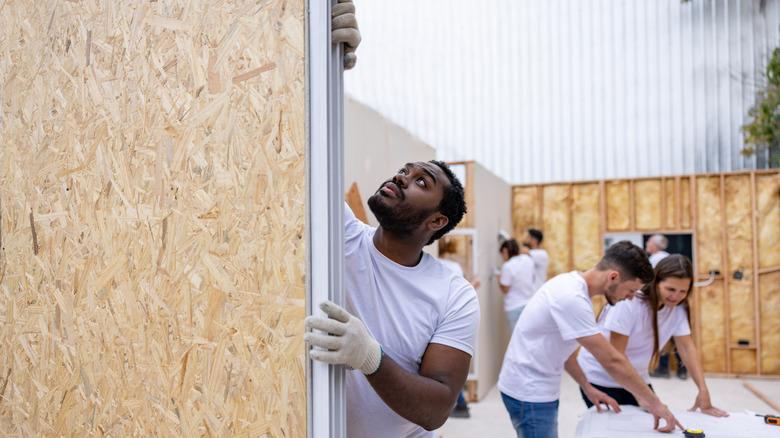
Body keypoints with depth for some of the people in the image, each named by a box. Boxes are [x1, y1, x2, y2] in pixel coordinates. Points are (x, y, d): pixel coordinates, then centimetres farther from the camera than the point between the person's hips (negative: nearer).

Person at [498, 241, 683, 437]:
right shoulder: (572, 298, -25)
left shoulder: (572, 284, 5)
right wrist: (654, 402, -13)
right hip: (529, 392, -9)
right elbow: (612, 361, -22)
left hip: (537, 388, 9)